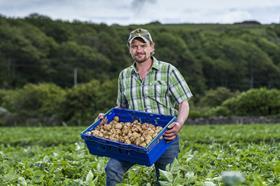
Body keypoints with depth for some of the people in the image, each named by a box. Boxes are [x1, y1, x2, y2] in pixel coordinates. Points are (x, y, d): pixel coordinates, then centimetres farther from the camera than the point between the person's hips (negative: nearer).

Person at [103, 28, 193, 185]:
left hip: (165, 137, -2)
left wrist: (179, 124, -20)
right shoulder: (124, 76, 13)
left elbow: (184, 104, -1)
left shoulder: (168, 71, 1)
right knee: (112, 169, -18)